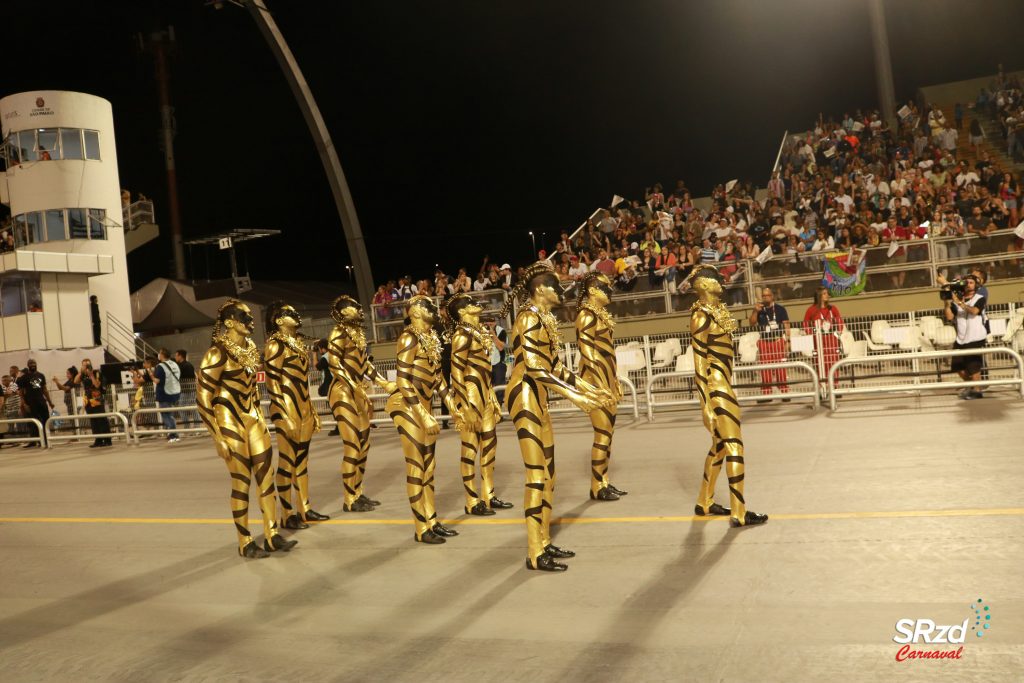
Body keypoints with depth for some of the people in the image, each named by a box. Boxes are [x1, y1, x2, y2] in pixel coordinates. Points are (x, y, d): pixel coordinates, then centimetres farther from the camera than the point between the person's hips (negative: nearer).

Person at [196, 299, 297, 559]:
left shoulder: (250, 349, 6)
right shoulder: (218, 353, -16)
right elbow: (203, 398, -16)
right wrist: (218, 436, -17)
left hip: (252, 417, 7)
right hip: (230, 421, -7)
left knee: (266, 475, 6)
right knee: (242, 481, -1)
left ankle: (272, 535, 15)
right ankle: (245, 543, 12)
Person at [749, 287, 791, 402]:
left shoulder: (780, 309, 3)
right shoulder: (759, 310, 11)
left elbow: (786, 325, 1)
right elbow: (752, 322, 2)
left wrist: (787, 341, -7)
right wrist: (755, 311, -13)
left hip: (778, 341, -3)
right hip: (764, 342, 3)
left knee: (780, 368, -3)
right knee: (765, 369, 2)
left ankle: (784, 392, 1)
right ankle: (766, 394, 5)